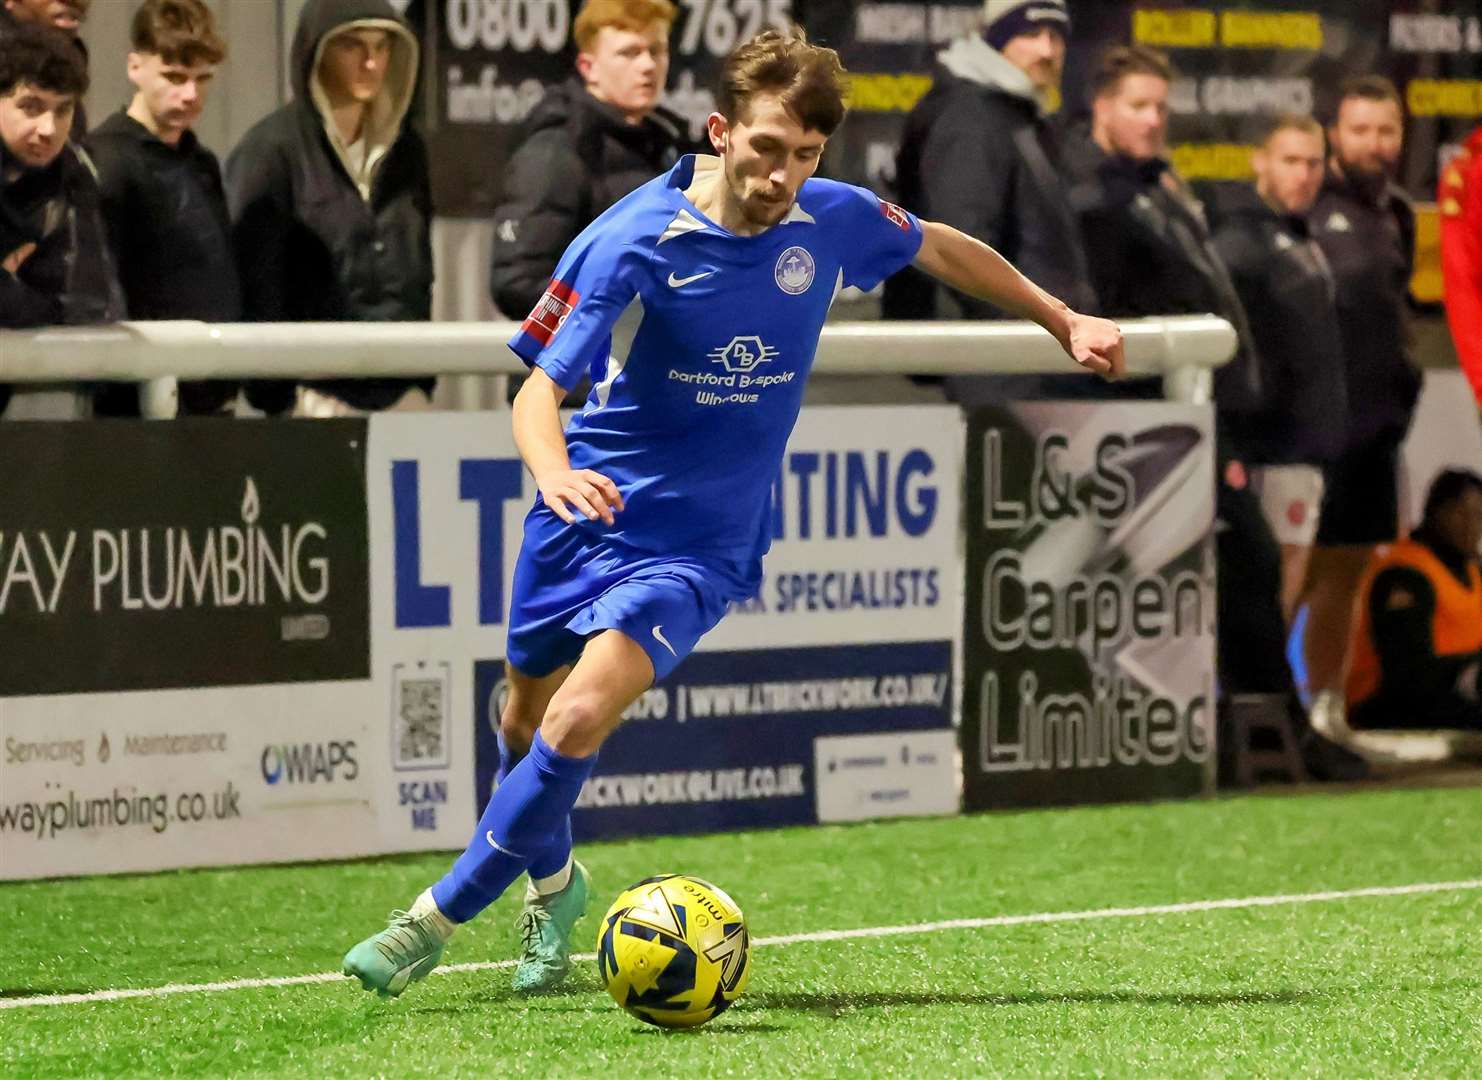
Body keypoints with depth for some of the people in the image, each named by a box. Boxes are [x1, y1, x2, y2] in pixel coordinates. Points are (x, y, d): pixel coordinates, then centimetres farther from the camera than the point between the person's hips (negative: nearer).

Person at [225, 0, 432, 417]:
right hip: (316, 395, -5)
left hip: (402, 397, 5)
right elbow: (255, 284, -7)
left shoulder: (405, 150, 14)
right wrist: (277, 399, -11)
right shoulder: (271, 151, -4)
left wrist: (423, 381, 15)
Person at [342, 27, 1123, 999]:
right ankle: (553, 884, 48)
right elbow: (541, 390, -21)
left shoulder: (834, 221, -8)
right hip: (589, 507, 0)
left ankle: (442, 917, -8)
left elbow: (944, 250, 15)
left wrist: (1063, 320, 20)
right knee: (527, 722, 16)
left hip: (699, 543, 0)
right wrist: (555, 473, -42)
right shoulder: (632, 240, -18)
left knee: (579, 718, -22)